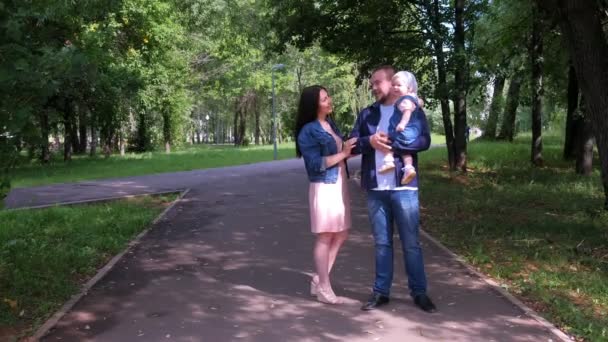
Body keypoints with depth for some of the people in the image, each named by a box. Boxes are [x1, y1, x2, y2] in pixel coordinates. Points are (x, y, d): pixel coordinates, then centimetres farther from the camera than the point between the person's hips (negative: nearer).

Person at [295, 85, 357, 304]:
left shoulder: (331, 124, 11)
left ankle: (318, 280, 24)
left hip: (340, 185, 8)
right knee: (325, 237, 0)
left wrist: (353, 149, 2)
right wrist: (343, 153, -16)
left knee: (341, 235, 13)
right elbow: (316, 164, -18)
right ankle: (324, 288, 12)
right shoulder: (308, 132, -13)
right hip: (324, 188, -8)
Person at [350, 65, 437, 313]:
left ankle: (419, 292, 15)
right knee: (382, 243, 11)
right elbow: (352, 145, 6)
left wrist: (391, 143, -18)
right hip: (375, 188, 3)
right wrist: (370, 141, -14)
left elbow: (424, 141, -12)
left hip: (403, 187, -3)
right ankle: (381, 291, 19)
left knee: (411, 243, 4)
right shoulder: (367, 114, 12)